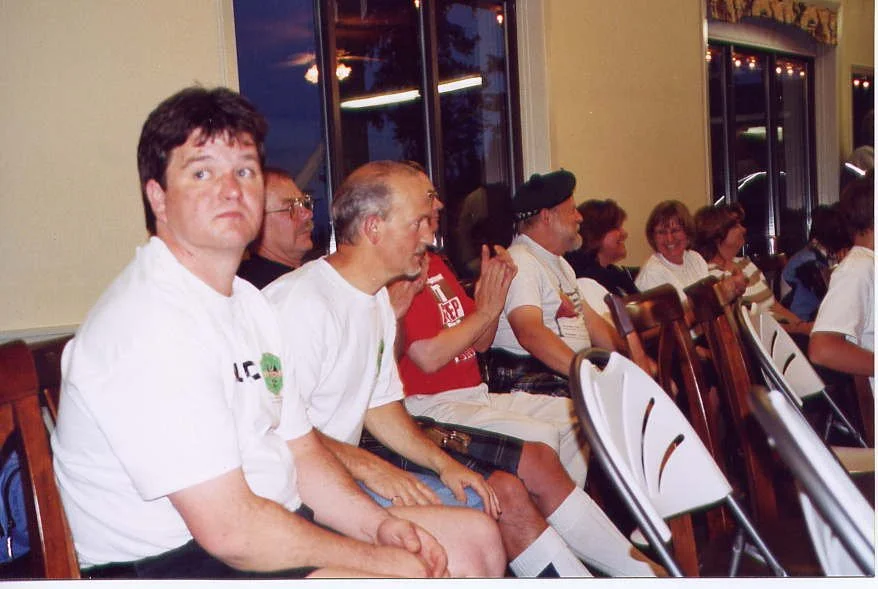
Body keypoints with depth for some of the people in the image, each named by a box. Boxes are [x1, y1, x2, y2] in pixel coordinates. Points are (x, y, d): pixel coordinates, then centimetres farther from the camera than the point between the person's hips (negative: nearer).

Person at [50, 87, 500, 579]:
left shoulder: (250, 302, 11)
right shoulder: (151, 323, -21)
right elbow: (230, 529, -25)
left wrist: (380, 523, -3)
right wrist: (379, 560, -16)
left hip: (275, 528, 10)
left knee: (476, 537, 12)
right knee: (427, 574, -27)